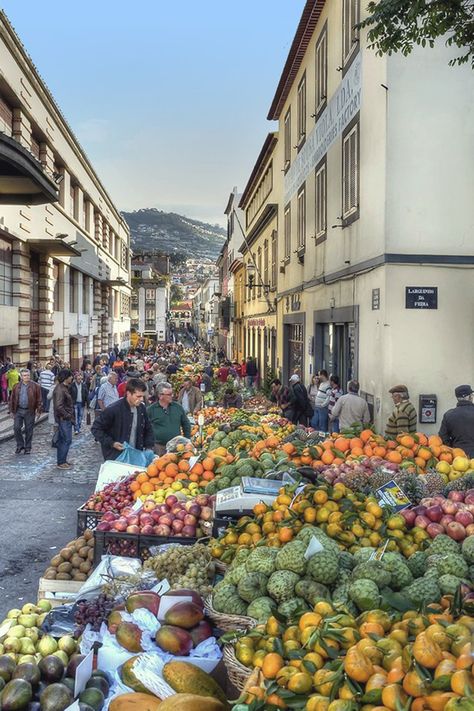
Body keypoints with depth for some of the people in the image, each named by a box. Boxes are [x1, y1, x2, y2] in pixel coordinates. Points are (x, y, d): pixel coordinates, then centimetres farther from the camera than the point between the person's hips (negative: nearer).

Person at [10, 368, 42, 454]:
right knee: (16, 428, -2)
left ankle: (27, 447, 18)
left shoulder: (35, 386, -2)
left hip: (30, 411, -2)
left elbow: (39, 399, -3)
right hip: (18, 410, 2)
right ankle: (20, 445, 15)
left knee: (29, 430, 5)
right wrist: (12, 410, 4)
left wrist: (38, 409, -8)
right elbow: (12, 398, 9)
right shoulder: (17, 386, 5)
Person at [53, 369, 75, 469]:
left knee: (62, 440, 15)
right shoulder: (60, 389, -19)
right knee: (67, 440, -6)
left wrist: (70, 415, 11)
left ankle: (61, 461, 23)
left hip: (66, 419, 10)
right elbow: (59, 406, -26)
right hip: (64, 419, -10)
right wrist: (68, 415, -18)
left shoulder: (64, 388, 13)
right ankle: (61, 462, 0)